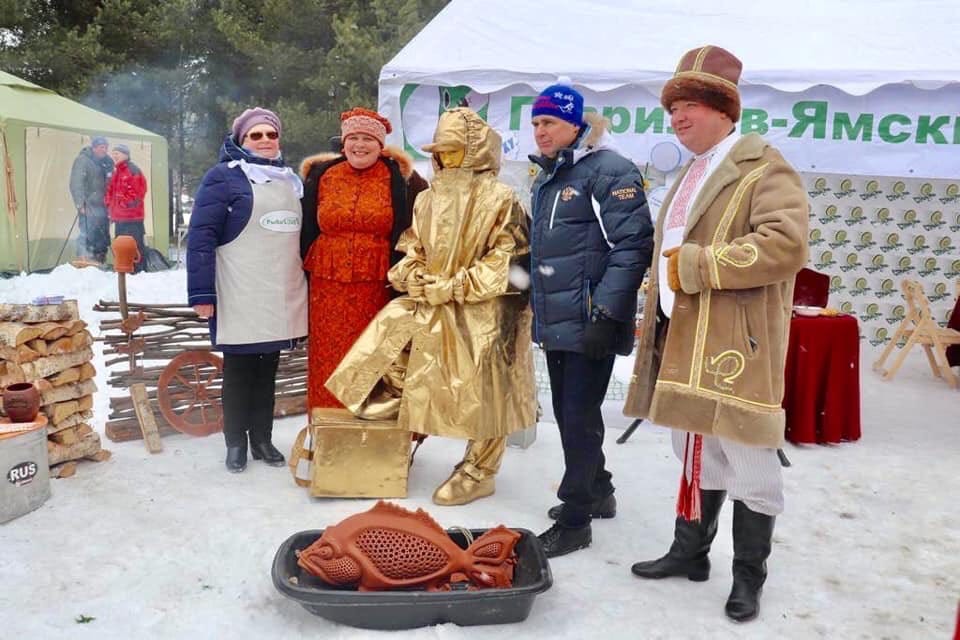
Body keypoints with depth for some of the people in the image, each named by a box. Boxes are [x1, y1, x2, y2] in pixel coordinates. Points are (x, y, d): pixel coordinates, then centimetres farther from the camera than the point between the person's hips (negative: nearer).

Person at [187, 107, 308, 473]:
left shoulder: (291, 181, 16)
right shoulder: (224, 177, -3)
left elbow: (304, 234, 22)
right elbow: (201, 236, -10)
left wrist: (307, 286, 19)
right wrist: (202, 292, -16)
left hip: (281, 296, 5)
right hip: (239, 296, -5)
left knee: (268, 368, 12)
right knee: (239, 368, 4)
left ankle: (263, 439, 23)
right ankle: (236, 442, 17)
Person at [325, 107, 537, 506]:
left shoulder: (500, 199, -6)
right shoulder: (428, 199, 12)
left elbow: (505, 261, -12)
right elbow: (411, 252, 14)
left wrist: (454, 287, -16)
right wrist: (420, 282, -8)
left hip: (482, 313, -5)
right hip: (431, 309, 6)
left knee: (479, 395, 2)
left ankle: (478, 473, 19)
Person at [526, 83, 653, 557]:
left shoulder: (609, 171, -11)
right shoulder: (547, 180, 18)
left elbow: (632, 246, -19)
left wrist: (605, 314, -23)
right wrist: (533, 305, 22)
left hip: (589, 324, -9)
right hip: (555, 323, 9)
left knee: (580, 419, -3)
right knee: (567, 413, 17)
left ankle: (574, 521, 9)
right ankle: (598, 492, 36)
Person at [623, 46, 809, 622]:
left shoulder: (764, 167, -8)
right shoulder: (691, 175, 19)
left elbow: (786, 244, -24)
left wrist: (696, 265, -20)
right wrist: (658, 332, 18)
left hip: (735, 346, -8)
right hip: (683, 344, 8)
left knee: (750, 466, 4)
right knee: (697, 455, 19)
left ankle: (749, 574, 21)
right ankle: (691, 551, 33)